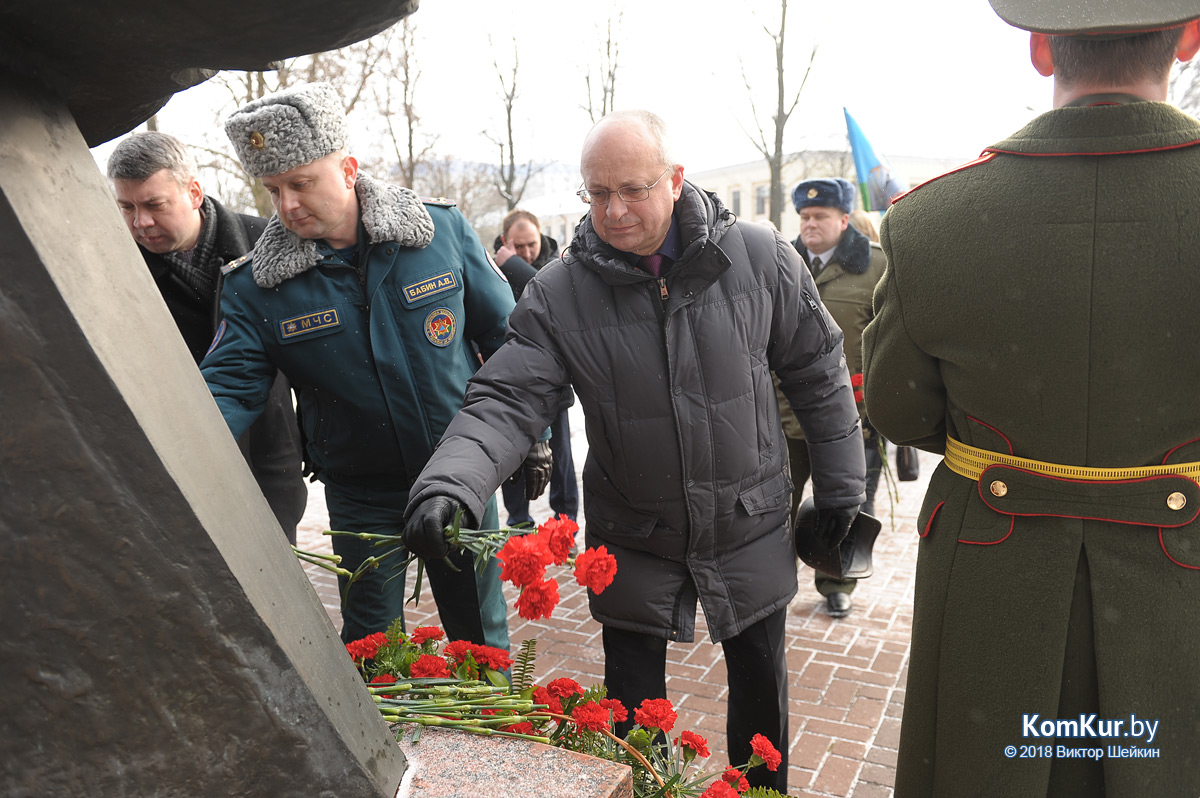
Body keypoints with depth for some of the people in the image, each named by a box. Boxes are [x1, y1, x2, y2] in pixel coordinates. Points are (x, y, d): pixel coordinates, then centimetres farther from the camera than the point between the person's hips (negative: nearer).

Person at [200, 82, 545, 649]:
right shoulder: (255, 285, -9)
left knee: (481, 634, 16)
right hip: (360, 493, 1)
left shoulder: (441, 229, -10)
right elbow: (226, 389, -12)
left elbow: (503, 336, -1)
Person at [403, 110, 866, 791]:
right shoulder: (559, 293, -13)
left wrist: (841, 481, 3)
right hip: (632, 543, 0)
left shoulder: (759, 258, -11)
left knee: (761, 683, 20)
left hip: (751, 528, 1)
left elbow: (817, 371, -1)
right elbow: (506, 401, -18)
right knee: (633, 709, 14)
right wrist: (451, 483, -36)